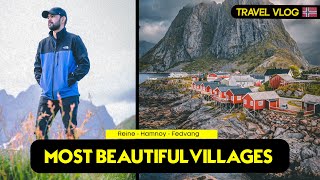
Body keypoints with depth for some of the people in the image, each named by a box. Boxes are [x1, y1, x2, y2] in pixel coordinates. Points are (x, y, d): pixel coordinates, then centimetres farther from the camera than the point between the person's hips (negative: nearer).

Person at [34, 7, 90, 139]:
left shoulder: (73, 40, 1)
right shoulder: (43, 44, 15)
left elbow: (85, 64, -4)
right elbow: (37, 66, 22)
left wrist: (71, 79, -12)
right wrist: (41, 81, 6)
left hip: (68, 95, -4)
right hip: (47, 95, 4)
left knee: (70, 132, 1)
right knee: (39, 131, 0)